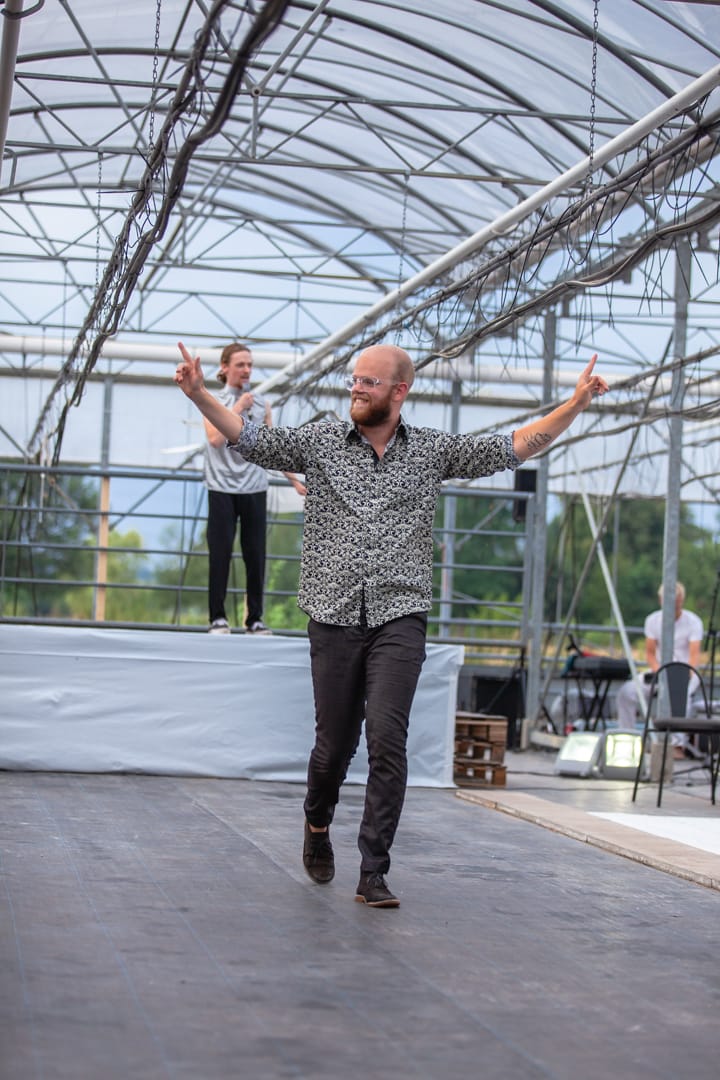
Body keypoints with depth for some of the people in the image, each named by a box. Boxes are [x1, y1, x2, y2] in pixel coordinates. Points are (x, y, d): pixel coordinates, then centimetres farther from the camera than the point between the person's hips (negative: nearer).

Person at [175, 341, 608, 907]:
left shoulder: (434, 450, 6)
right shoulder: (320, 441, 7)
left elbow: (515, 446, 2)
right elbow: (248, 438, 4)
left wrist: (576, 404, -8)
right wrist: (200, 394, -10)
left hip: (399, 619, -1)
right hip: (334, 618, 1)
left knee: (387, 738, -14)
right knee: (335, 743, 8)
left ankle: (373, 875, -9)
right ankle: (318, 824, 40)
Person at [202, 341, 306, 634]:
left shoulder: (262, 405, 11)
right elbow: (215, 439, -13)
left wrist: (295, 480, 14)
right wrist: (237, 409, -10)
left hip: (255, 489, 2)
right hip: (222, 489, -2)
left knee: (256, 555, 1)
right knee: (220, 554, -2)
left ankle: (255, 619, 8)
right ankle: (218, 618, 5)